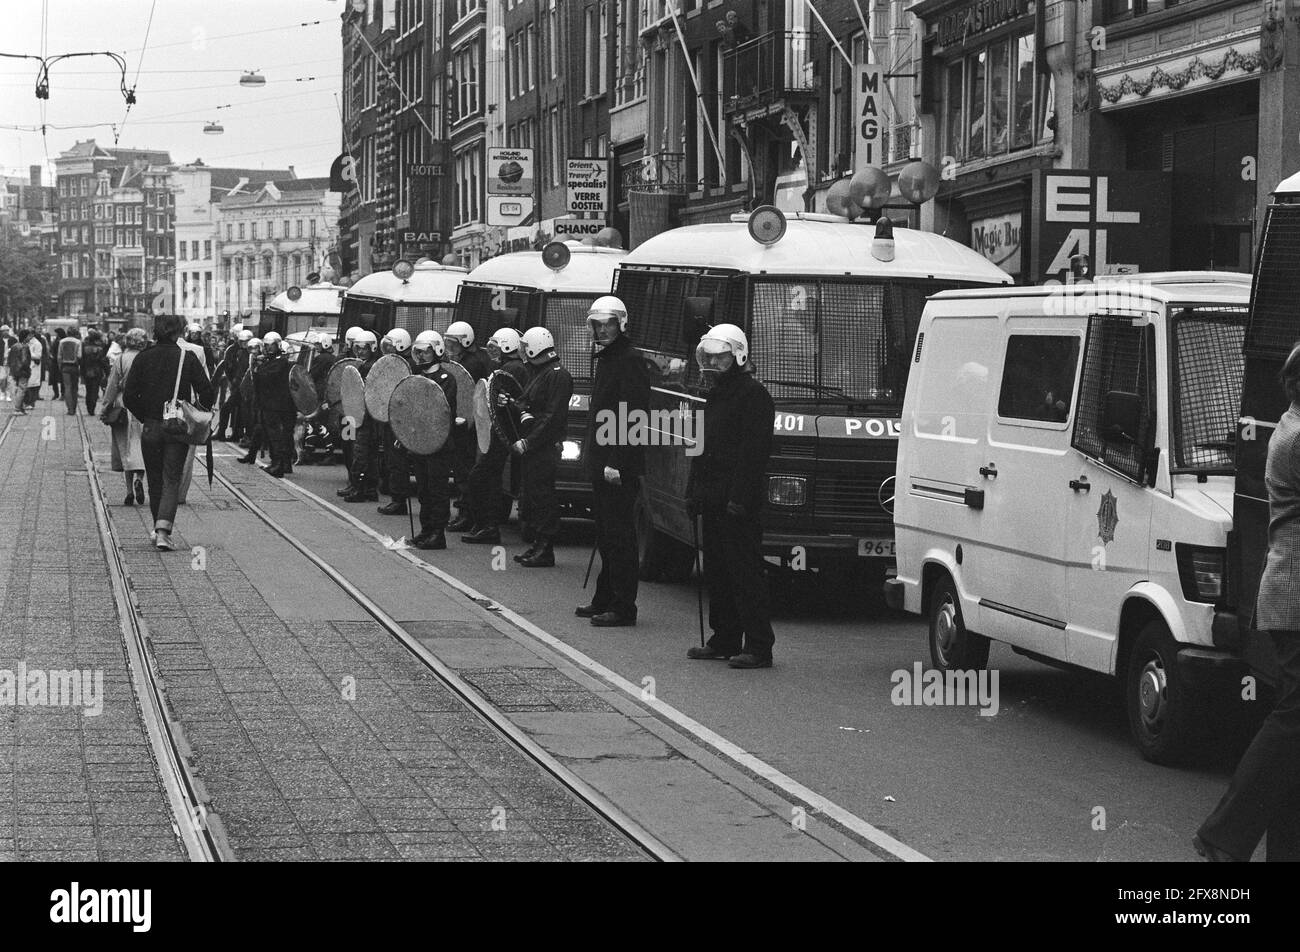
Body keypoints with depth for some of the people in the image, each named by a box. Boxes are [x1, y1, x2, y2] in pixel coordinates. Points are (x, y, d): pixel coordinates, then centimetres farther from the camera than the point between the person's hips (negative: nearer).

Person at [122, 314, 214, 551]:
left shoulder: (143, 358, -1)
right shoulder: (188, 358, -5)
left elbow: (129, 396, -3)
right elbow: (206, 392, -8)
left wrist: (144, 417, 9)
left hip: (151, 427, 1)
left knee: (155, 481, 15)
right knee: (171, 480, 0)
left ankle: (160, 530, 24)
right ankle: (163, 530, -17)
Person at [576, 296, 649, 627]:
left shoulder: (630, 361, -13)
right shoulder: (605, 358, 18)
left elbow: (633, 419, -20)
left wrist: (617, 463, -23)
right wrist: (596, 457, 17)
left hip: (620, 469, -10)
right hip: (602, 465, 10)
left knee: (619, 536, -8)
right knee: (606, 536, 15)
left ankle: (623, 607, -6)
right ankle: (605, 600, 23)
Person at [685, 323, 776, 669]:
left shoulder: (753, 394, -10)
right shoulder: (716, 395, 20)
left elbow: (753, 452, -17)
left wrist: (739, 497, -23)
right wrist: (695, 491, 19)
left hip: (739, 503, -10)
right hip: (714, 499, 10)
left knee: (745, 575, -9)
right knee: (716, 573, 12)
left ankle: (758, 647, -8)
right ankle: (725, 640, 20)